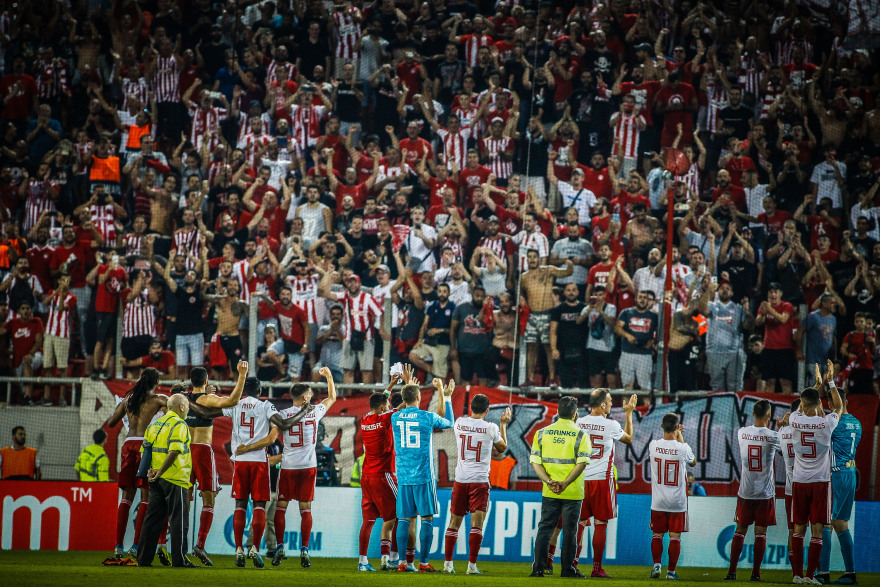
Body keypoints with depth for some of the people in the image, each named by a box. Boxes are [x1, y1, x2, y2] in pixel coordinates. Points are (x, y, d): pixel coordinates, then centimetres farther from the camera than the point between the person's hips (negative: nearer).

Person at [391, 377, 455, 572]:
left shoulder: (395, 418, 3)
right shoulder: (428, 417, -7)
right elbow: (449, 422, 13)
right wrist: (446, 396, 23)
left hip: (403, 476, 4)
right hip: (424, 476, -4)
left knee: (405, 519, 6)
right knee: (426, 518, 2)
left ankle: (403, 562, 2)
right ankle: (423, 563, -1)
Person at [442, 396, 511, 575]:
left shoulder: (459, 423, 1)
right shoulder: (491, 428, -6)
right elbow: (502, 447, 13)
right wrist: (503, 424, 23)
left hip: (460, 479, 3)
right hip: (480, 480, -3)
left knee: (454, 522, 10)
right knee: (477, 523, -5)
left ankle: (448, 563, 11)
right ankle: (472, 565, -10)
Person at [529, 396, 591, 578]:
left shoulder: (542, 433, 5)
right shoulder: (580, 435, -5)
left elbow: (535, 462, -1)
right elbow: (582, 462, -14)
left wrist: (549, 481, -8)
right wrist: (565, 484, -17)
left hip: (549, 493, 3)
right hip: (573, 493, -3)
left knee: (545, 529, 9)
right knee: (569, 532, 5)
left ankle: (539, 567, 4)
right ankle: (567, 569, 7)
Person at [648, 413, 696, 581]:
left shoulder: (654, 445, -8)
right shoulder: (683, 448, -13)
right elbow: (693, 462, 11)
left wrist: (675, 435, 22)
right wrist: (680, 436, 12)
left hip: (658, 502, 2)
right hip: (677, 502, -2)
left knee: (657, 534, 14)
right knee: (675, 536, 4)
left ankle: (656, 565, 2)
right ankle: (671, 571, 4)